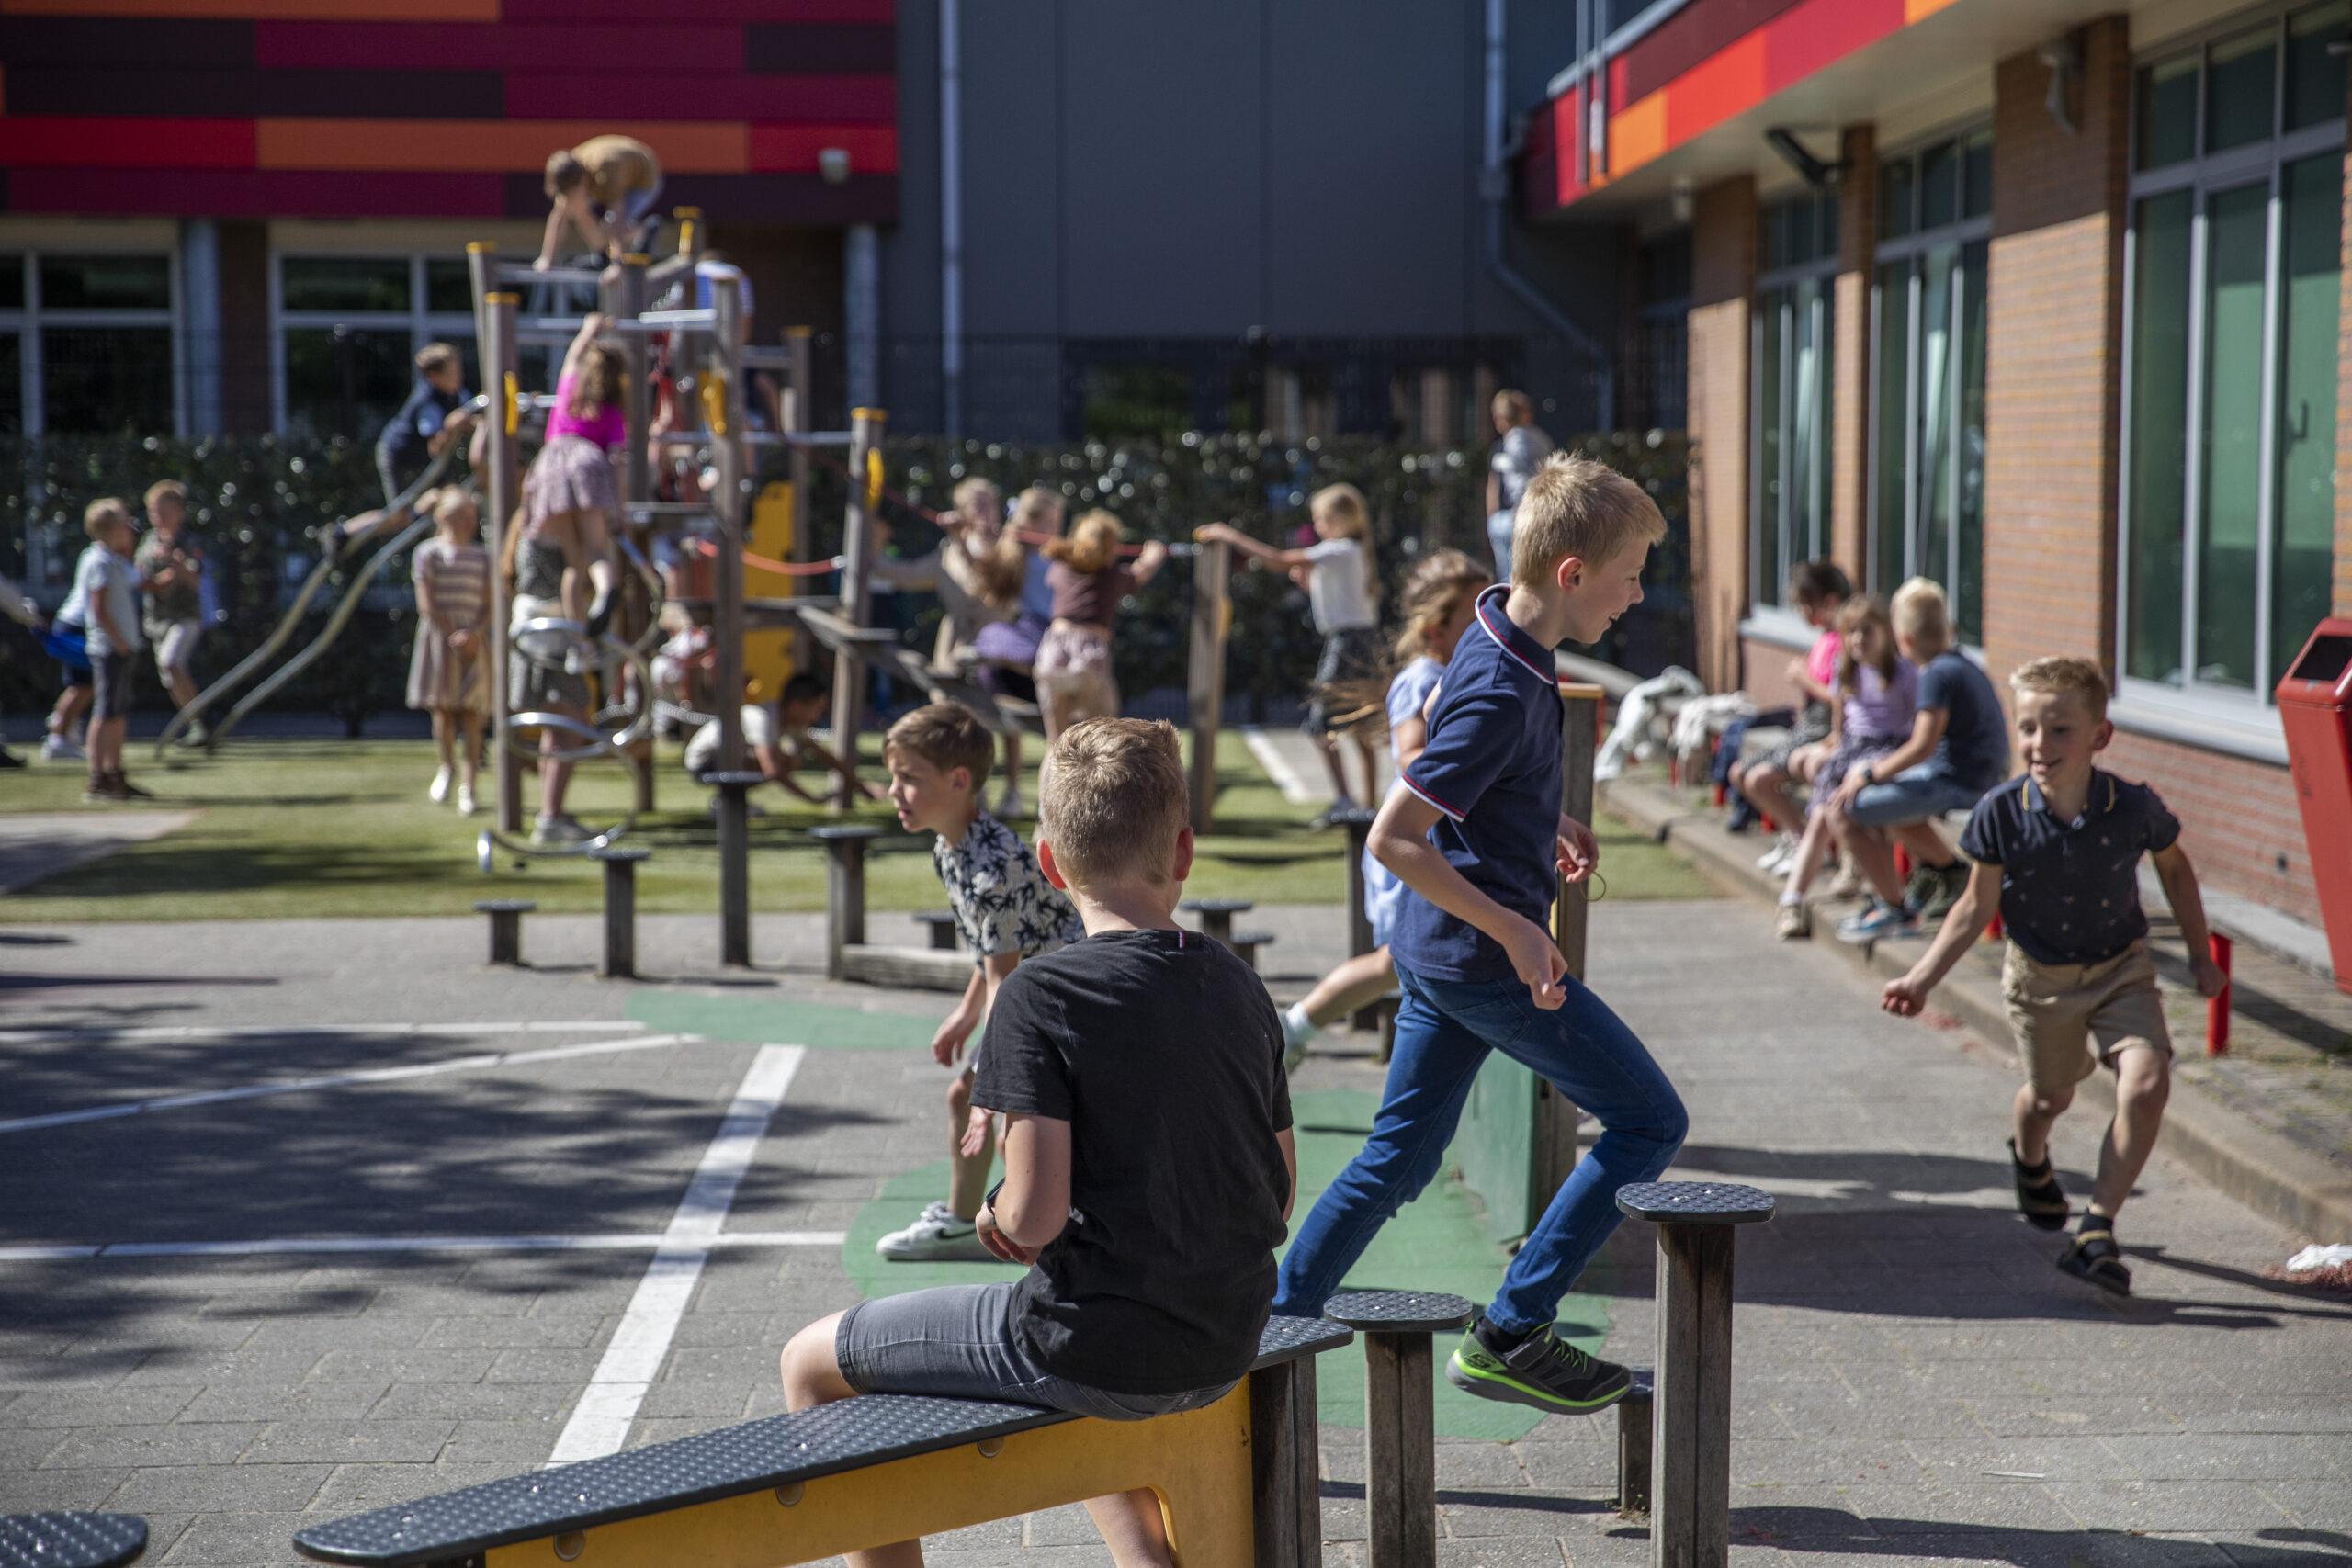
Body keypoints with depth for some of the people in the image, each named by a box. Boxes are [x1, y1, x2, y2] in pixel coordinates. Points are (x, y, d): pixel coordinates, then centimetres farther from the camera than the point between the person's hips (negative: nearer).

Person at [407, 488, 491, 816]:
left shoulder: (481, 557, 9)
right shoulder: (429, 553, 0)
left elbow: (488, 604, 3)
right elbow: (426, 604, -5)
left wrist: (474, 633, -14)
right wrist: (452, 635, -11)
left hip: (472, 641, 2)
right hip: (438, 638, -2)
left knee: (471, 714, -4)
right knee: (442, 709, -2)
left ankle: (467, 787, -5)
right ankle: (447, 767, 23)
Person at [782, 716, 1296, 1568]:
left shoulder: (1043, 994, -15)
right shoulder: (1240, 986, 3)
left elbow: (1035, 1216, -20)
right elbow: (1278, 1199, 10)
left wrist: (997, 1216, 1)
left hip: (1098, 1350, -7)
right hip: (1225, 1351, 7)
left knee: (811, 1363, 13)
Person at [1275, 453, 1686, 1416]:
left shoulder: (1501, 633, 6)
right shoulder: (1502, 692, -24)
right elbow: (1391, 838, -25)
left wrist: (1547, 823, 17)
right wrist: (1514, 930, -22)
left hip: (1437, 951, 9)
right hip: (1486, 959, -9)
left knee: (1399, 1156, 15)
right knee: (1648, 1121, 1)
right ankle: (1509, 1336, 2)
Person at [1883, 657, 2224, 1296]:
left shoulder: (2134, 807, -21)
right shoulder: (2001, 814, -22)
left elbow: (2173, 867, 2)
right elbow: (1977, 907, -9)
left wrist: (2200, 954, 8)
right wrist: (1920, 978, -16)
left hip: (2122, 969, 0)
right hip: (2040, 975, 1)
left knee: (2146, 1085, -21)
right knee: (2050, 1095, 20)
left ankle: (2097, 1229, -10)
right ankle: (2030, 1158, 59)